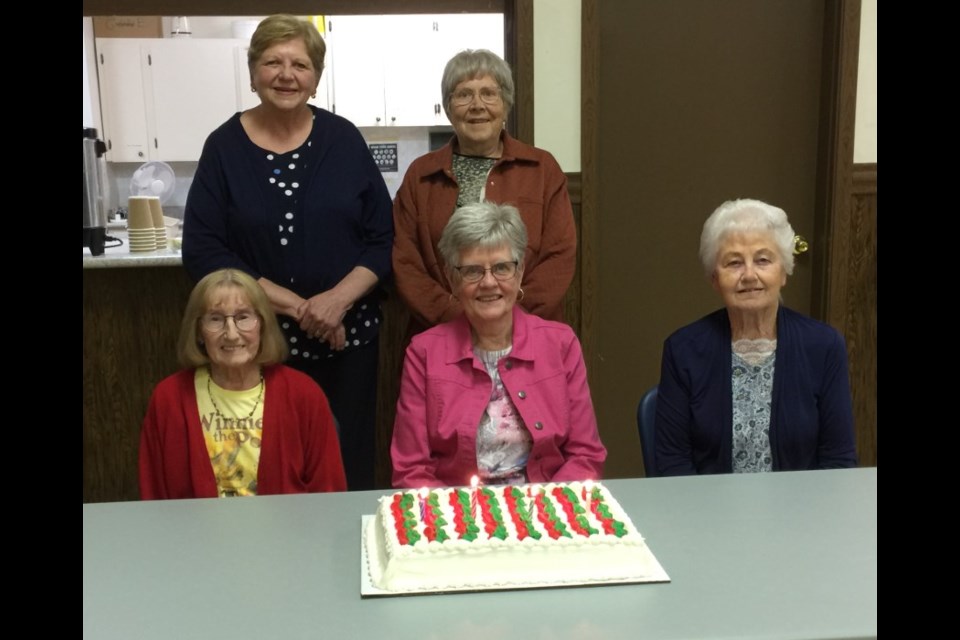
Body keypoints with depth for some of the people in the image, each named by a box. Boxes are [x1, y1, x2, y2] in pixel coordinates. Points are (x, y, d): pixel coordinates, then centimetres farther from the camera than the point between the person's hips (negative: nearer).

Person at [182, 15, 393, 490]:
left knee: (350, 467, 7)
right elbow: (202, 250, -7)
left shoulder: (343, 140, 2)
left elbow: (383, 239, 2)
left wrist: (338, 299, -15)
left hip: (348, 338, 1)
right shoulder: (225, 147, -1)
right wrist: (295, 306, -14)